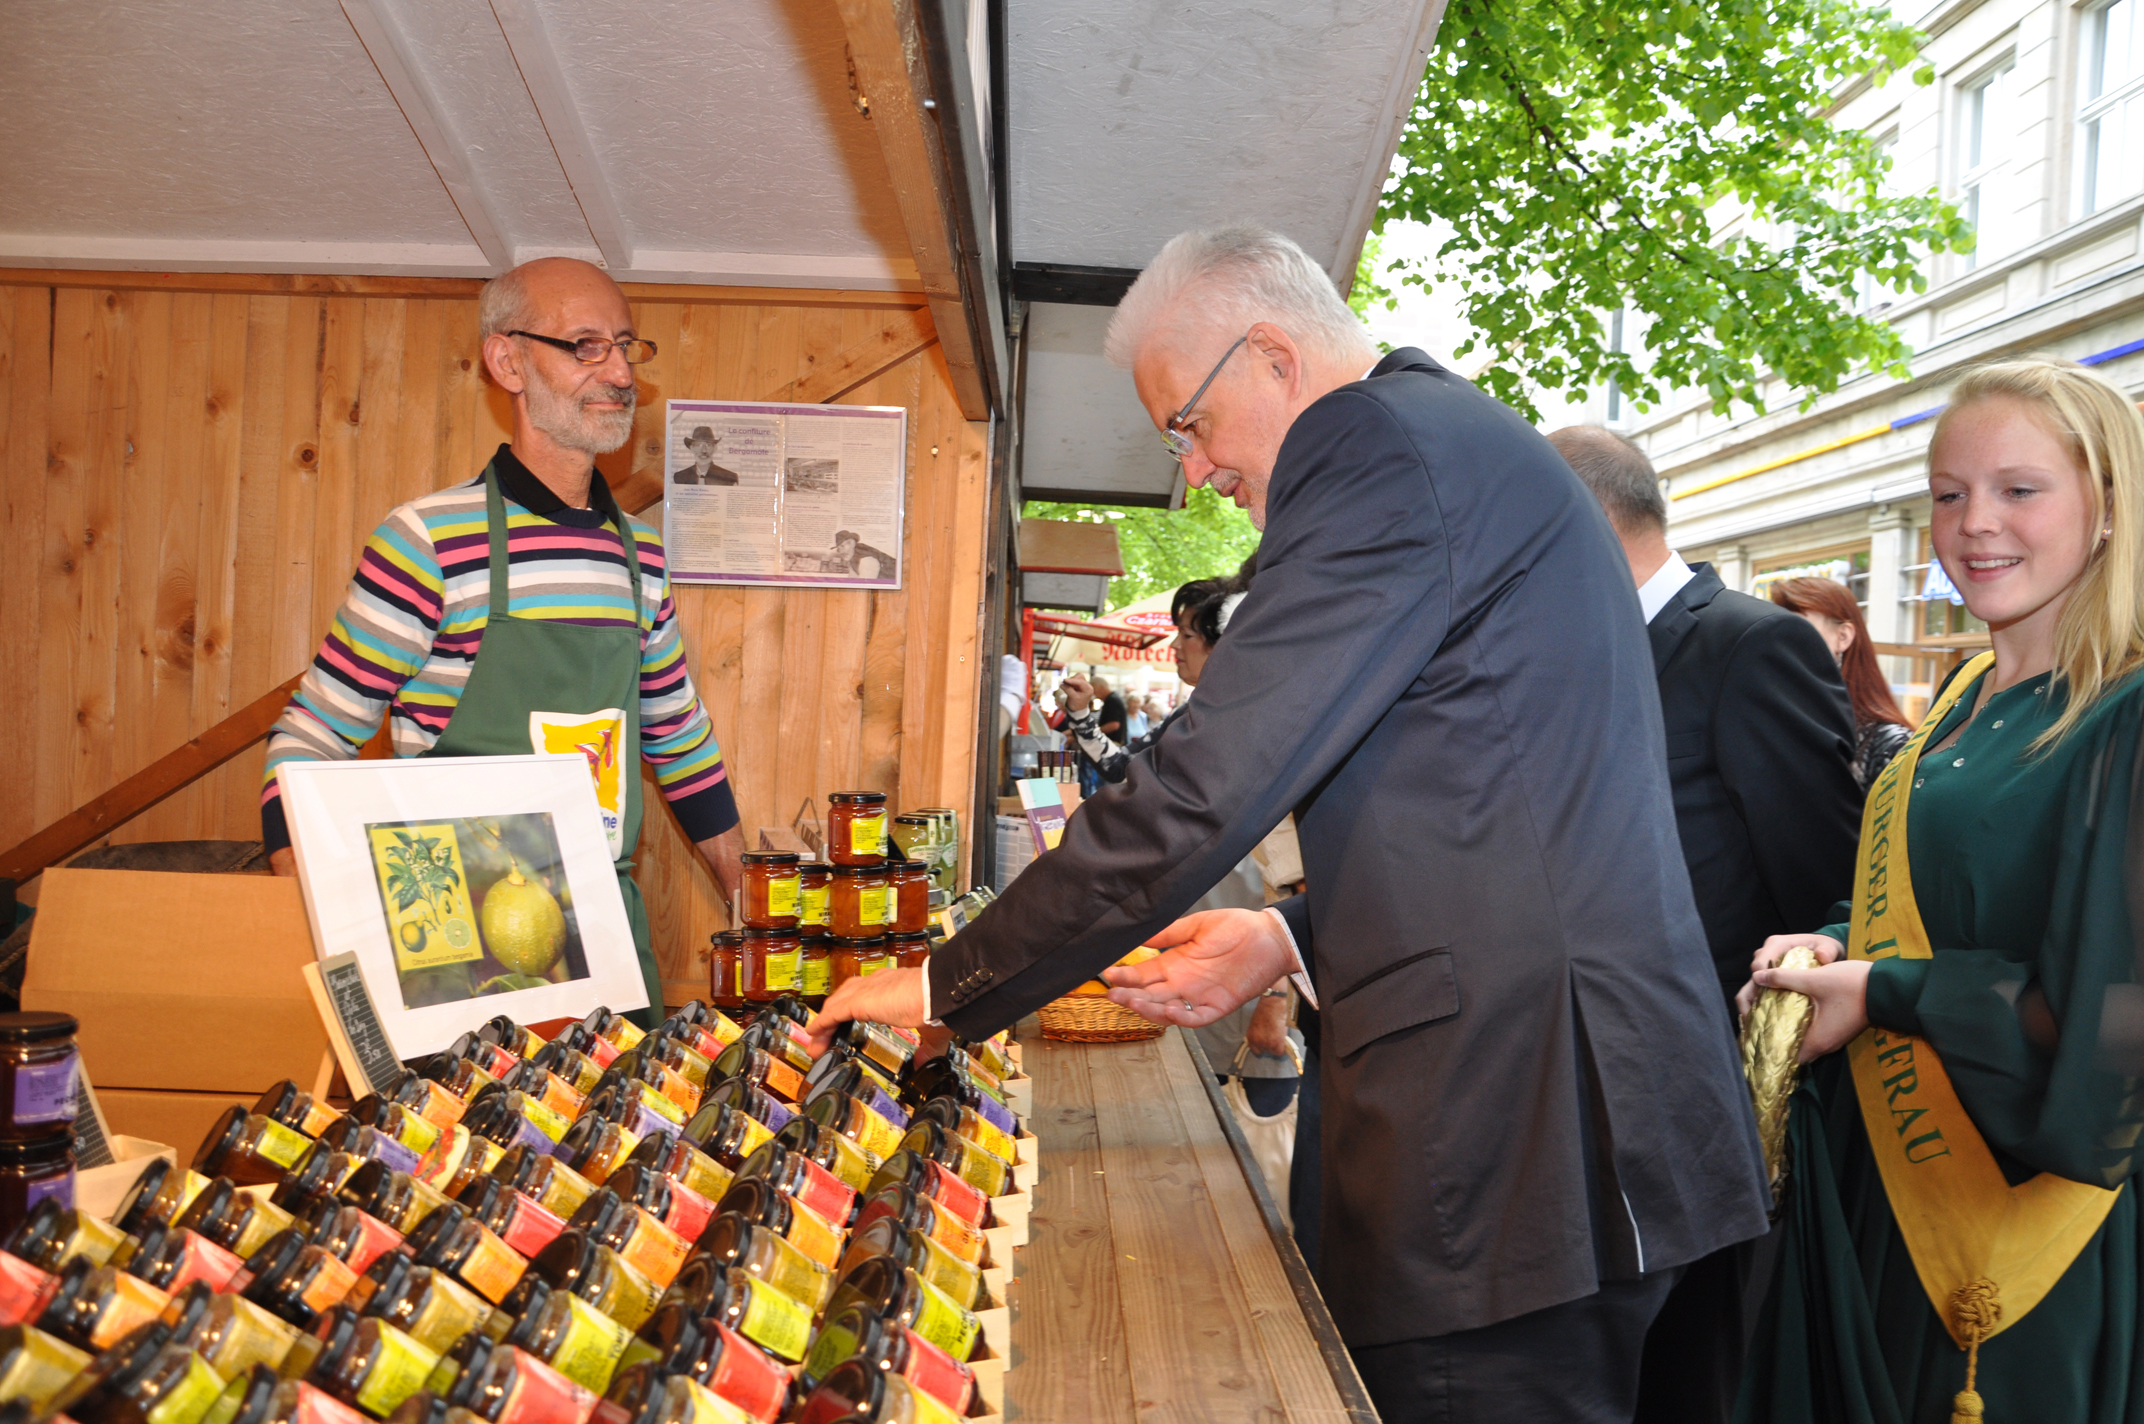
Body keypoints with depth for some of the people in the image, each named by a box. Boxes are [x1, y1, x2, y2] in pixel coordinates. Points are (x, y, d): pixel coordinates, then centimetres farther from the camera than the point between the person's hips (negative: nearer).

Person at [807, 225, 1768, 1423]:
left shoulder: (1378, 446, -13)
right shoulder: (1473, 439, 19)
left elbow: (1202, 788, -19)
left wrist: (949, 988, -9)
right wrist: (1298, 937, 12)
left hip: (1516, 1131, -10)